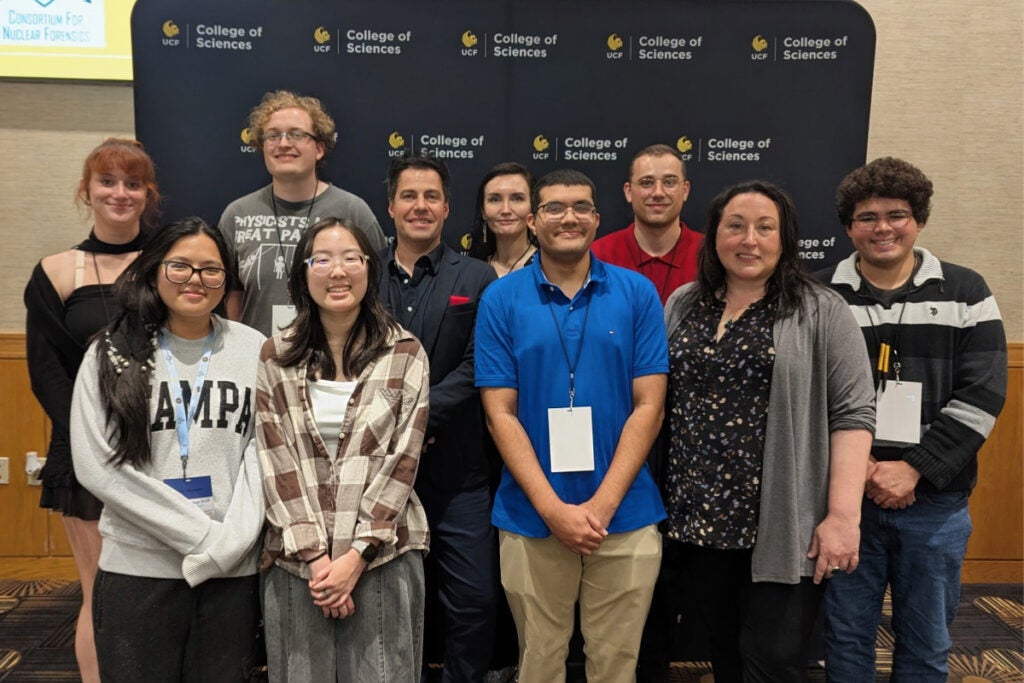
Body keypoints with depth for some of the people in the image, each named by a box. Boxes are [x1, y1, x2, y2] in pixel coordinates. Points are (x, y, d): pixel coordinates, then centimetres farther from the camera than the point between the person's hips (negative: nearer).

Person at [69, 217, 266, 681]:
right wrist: (203, 535, -12)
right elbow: (97, 465, -6)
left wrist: (233, 537, -12)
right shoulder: (111, 355, 1)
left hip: (235, 569, 1)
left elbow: (262, 448, 1)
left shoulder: (254, 350, 2)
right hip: (136, 569, 0)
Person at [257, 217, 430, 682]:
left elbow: (402, 460, -3)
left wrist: (357, 554, -10)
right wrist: (315, 554, -9)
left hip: (383, 554, -1)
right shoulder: (276, 357, 4)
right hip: (297, 558, 1)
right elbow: (276, 463, -1)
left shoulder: (404, 354, 1)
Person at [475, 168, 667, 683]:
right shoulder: (501, 299, -1)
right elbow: (500, 414, -4)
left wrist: (601, 504, -10)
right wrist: (553, 508, -11)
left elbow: (648, 407, -3)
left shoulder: (637, 293, 0)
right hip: (532, 517, 0)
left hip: (625, 516, 1)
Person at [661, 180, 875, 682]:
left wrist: (843, 515, -14)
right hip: (699, 517, 4)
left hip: (783, 526, -4)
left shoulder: (821, 312, -4)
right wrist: (656, 496, 7)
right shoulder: (682, 306, 9)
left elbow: (852, 413, -8)